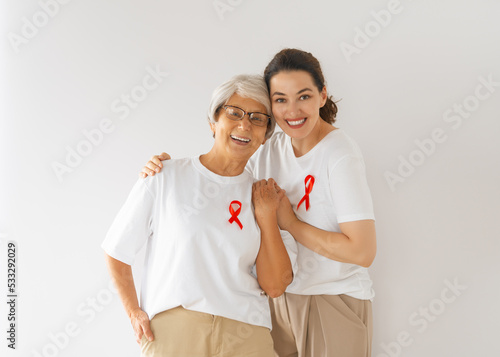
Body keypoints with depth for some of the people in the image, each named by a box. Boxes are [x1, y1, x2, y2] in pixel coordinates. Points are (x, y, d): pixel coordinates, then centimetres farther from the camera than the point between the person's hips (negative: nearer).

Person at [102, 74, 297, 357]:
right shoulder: (164, 177, -1)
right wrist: (134, 312, 0)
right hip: (171, 333, -2)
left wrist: (267, 216, -4)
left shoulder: (263, 196, 7)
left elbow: (275, 286, 1)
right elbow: (116, 251, 5)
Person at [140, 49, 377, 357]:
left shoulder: (341, 155, -19)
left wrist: (290, 222, -17)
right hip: (281, 295, 6)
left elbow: (363, 252, -24)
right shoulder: (272, 149, 1)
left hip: (335, 302, -5)